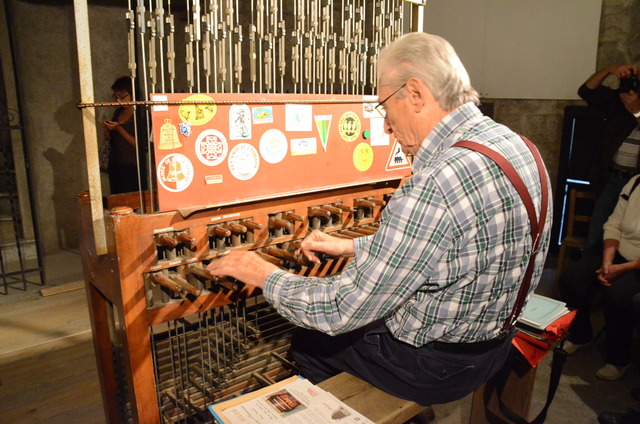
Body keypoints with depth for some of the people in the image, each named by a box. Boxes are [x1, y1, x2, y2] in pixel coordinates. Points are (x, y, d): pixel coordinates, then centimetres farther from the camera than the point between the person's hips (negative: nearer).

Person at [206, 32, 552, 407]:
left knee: (308, 340, 12)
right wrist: (353, 246, 12)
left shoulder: (436, 187, -34)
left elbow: (343, 309, -26)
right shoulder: (512, 143, -3)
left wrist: (266, 276, -9)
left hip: (436, 366, -8)